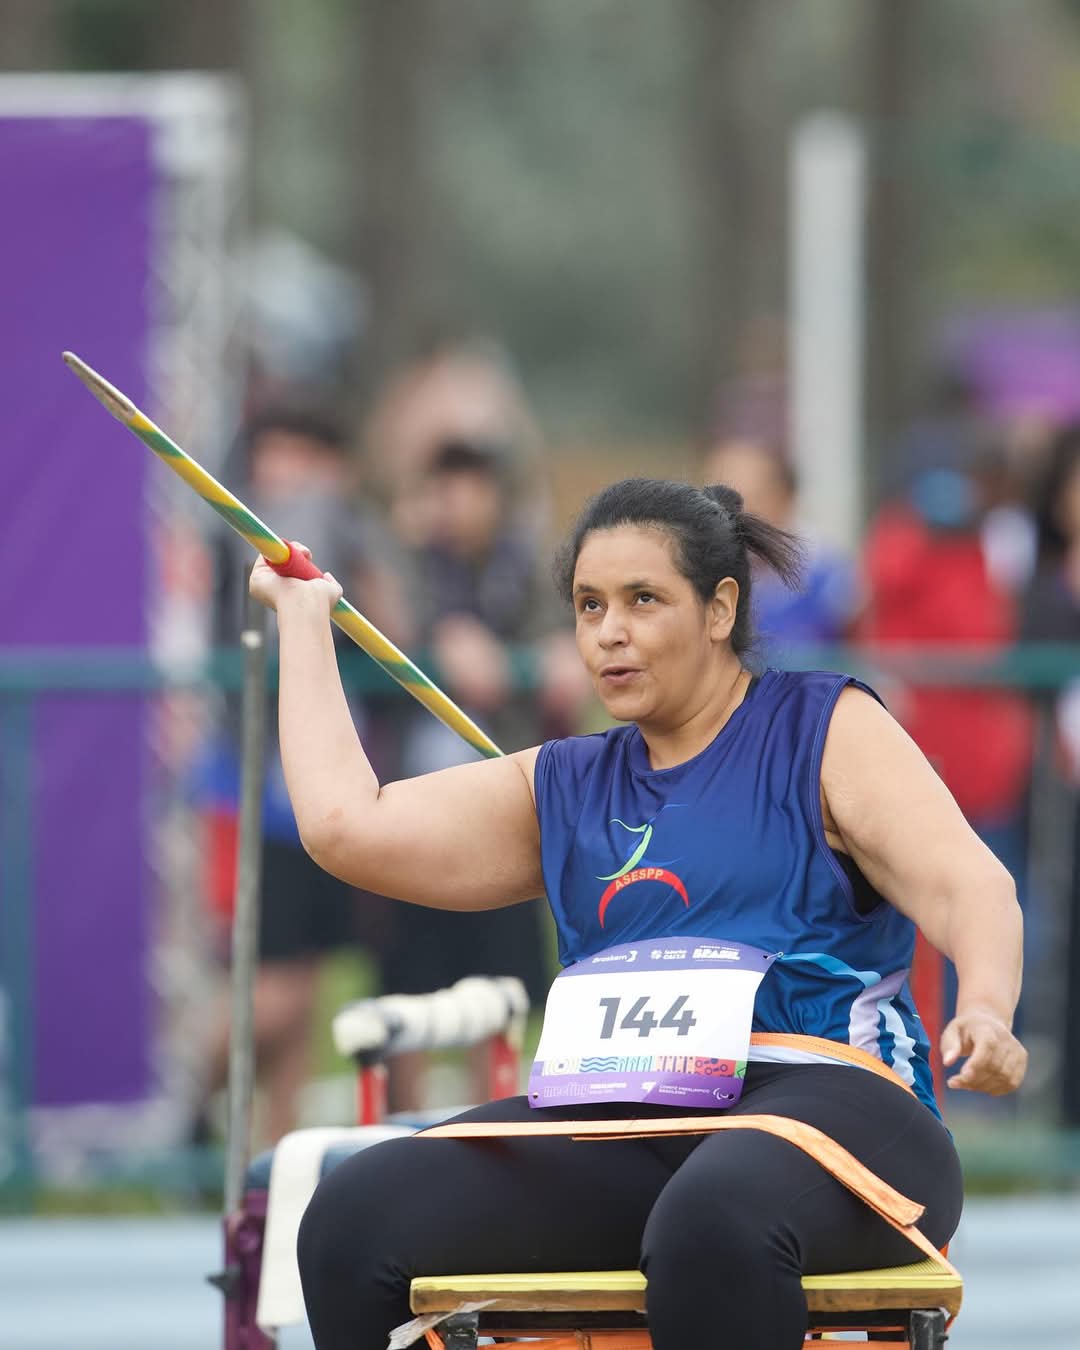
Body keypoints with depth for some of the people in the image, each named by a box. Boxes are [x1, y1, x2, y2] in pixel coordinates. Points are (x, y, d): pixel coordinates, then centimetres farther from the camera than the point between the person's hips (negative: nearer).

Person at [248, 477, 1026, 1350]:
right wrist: (303, 613, 27)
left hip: (823, 1097, -5)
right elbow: (346, 825, 17)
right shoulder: (565, 790, 24)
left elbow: (967, 884, -5)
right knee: (353, 1217, -20)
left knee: (711, 1221, -42)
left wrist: (985, 1013, -27)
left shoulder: (826, 730, 9)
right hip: (621, 1130, 5)